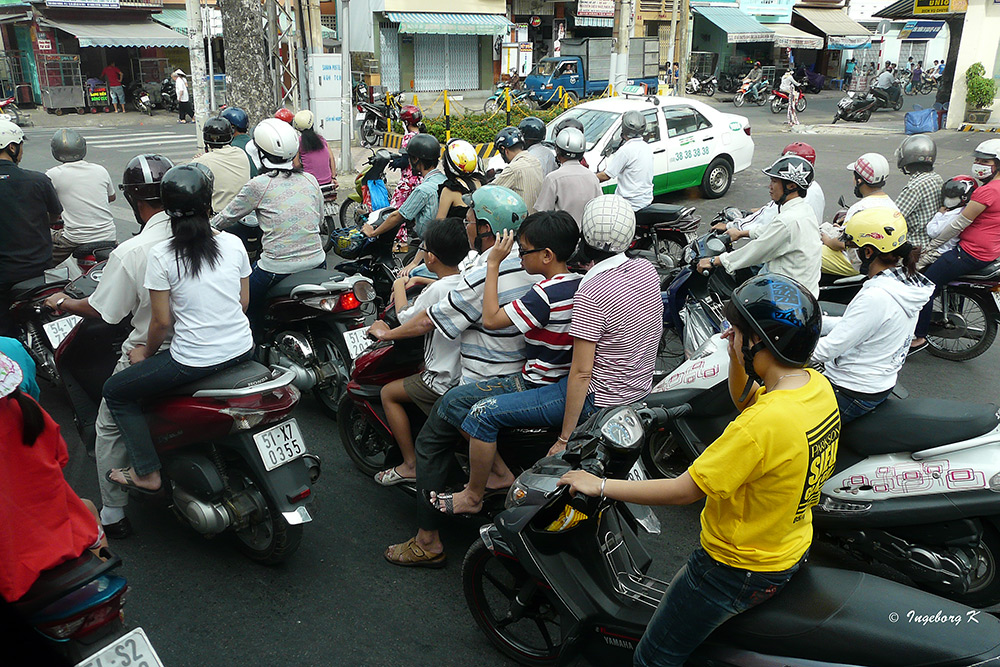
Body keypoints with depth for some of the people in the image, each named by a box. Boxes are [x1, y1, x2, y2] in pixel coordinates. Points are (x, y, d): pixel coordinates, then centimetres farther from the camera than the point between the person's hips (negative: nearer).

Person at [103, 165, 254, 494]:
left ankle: (147, 473, 13)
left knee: (115, 391, 16)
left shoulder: (161, 256, -12)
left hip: (194, 361, -5)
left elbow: (161, 321, -8)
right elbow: (243, 302, 7)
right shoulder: (234, 244, -1)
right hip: (242, 350, 6)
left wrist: (146, 352, 11)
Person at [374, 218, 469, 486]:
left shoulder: (436, 291, -23)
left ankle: (410, 465, 11)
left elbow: (405, 318, -9)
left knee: (388, 393, 10)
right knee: (420, 366, 35)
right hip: (468, 370, 9)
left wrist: (399, 286, 6)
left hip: (445, 380, -8)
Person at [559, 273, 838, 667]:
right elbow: (745, 400, 13)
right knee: (678, 592, 31)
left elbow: (683, 491, -27)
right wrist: (737, 358, -6)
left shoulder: (765, 422, -35)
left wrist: (600, 485, -18)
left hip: (738, 570, -9)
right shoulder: (816, 385, -8)